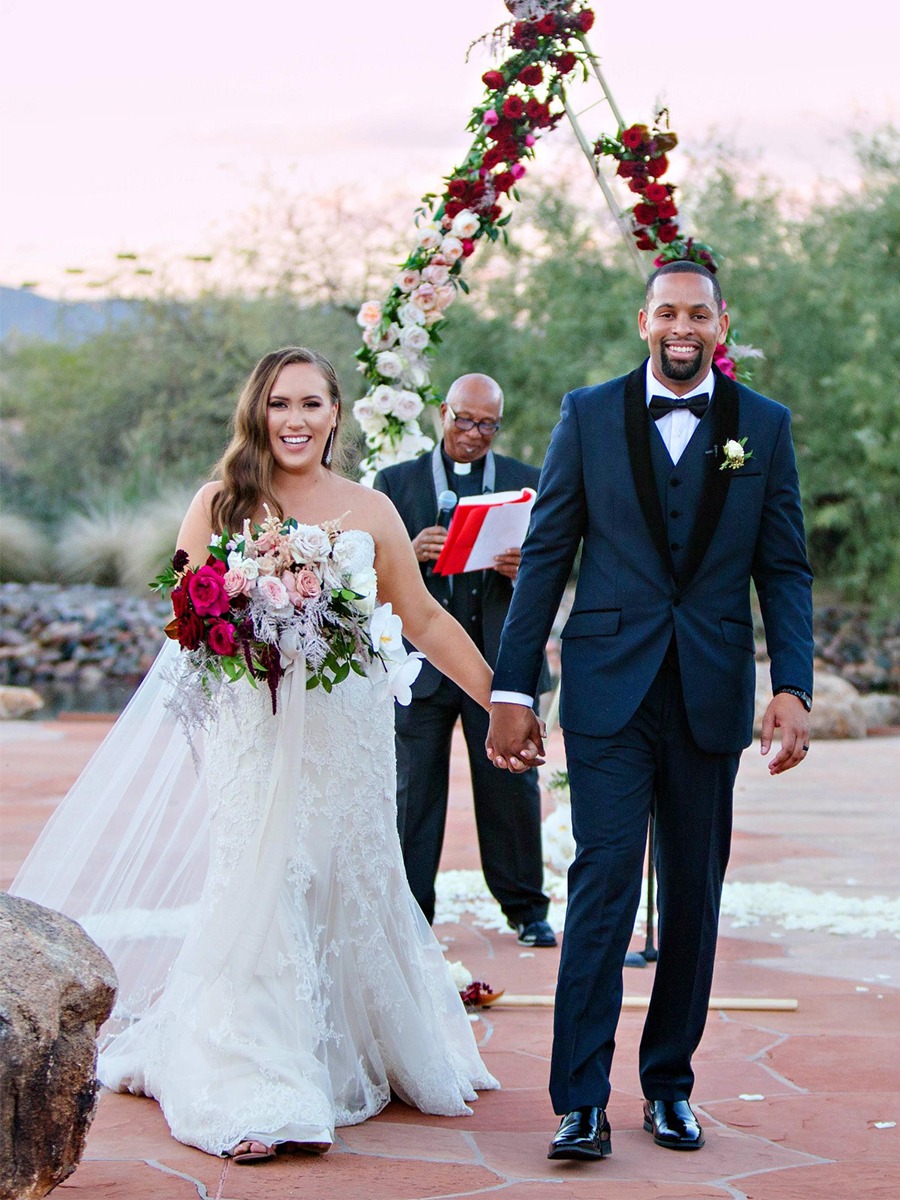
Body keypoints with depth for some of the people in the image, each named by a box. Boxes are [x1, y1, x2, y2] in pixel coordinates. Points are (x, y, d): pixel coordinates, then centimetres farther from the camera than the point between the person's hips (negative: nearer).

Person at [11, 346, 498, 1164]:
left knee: (352, 889, 9)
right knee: (262, 895, -5)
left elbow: (424, 619, 12)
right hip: (257, 732, -2)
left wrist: (499, 698, 10)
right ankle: (260, 1097, -3)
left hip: (350, 735, 2)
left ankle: (368, 1054, 27)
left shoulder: (370, 511, 6)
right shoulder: (220, 506, 3)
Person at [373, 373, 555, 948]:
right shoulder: (396, 481, 9)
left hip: (501, 658, 0)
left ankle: (525, 906, 17)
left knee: (513, 786, 4)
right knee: (415, 789, 2)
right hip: (421, 658, 0)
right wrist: (410, 553, -19)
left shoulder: (528, 482, 11)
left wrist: (523, 569, -18)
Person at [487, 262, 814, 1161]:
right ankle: (580, 1102, -5)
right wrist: (512, 688, 0)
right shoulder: (588, 415, 4)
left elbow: (784, 570, 6)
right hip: (610, 691, -2)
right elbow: (545, 555, 4)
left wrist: (792, 686, -7)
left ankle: (669, 1085, 22)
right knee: (603, 886, -8)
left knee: (693, 899, 9)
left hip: (712, 697, 2)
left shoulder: (764, 426, 6)